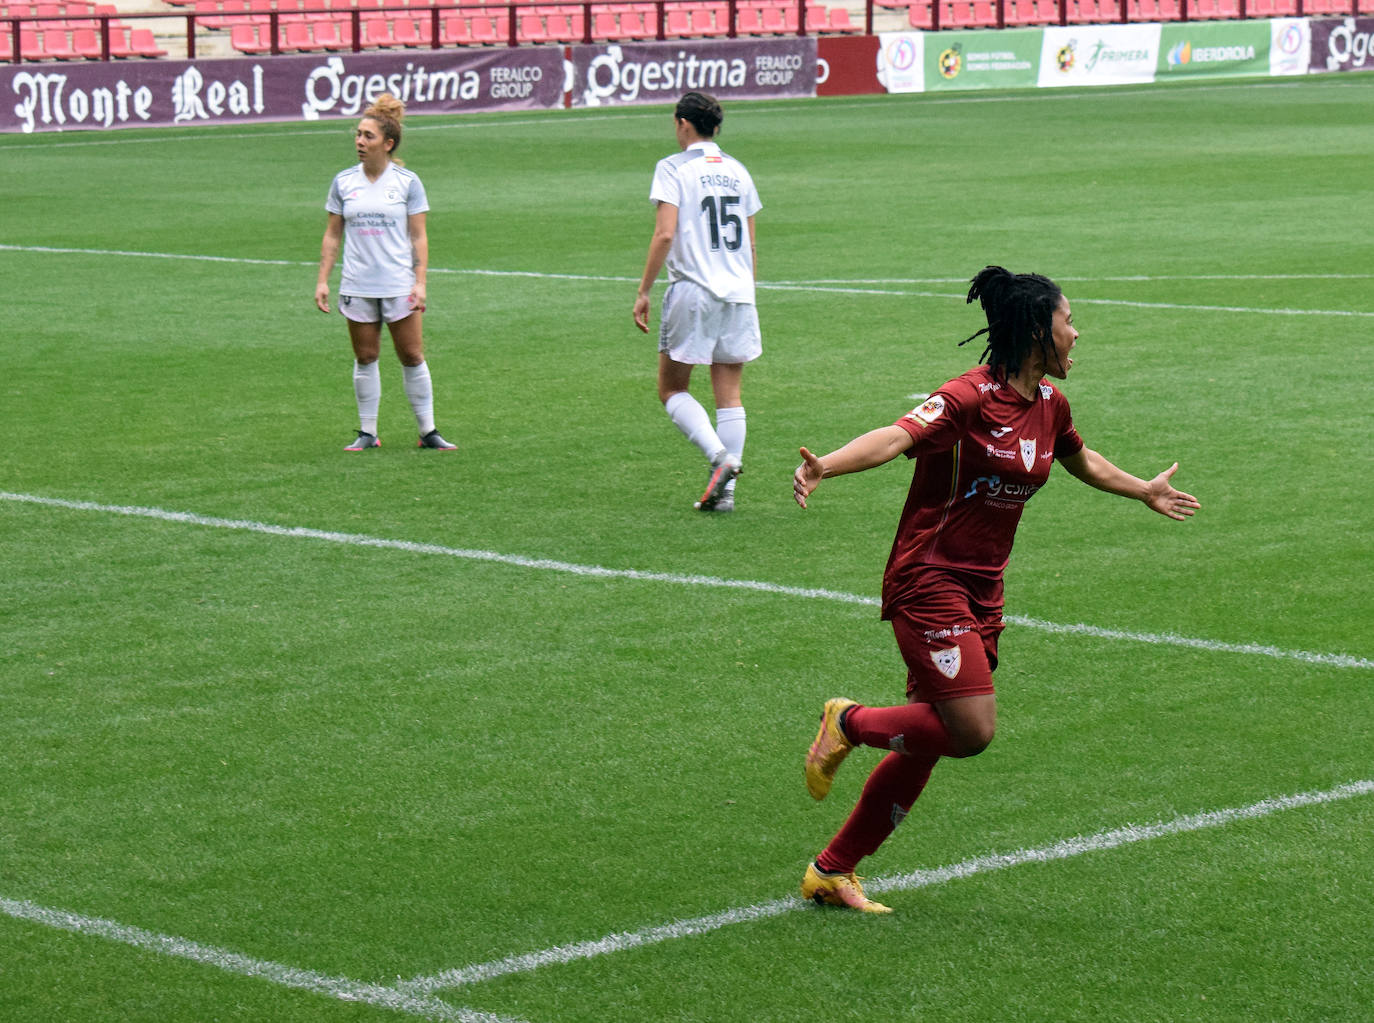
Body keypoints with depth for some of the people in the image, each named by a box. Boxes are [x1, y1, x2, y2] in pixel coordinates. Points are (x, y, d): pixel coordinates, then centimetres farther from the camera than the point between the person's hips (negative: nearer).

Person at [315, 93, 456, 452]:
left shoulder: (407, 182, -1)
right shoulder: (343, 182, 5)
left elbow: (418, 237, 0)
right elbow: (332, 234, 10)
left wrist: (420, 282, -7)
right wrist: (322, 280, 4)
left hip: (399, 286, -2)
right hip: (357, 287, 2)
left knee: (412, 357, 0)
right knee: (365, 359, 6)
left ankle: (427, 431, 7)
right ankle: (367, 432, 13)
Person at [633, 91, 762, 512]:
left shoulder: (674, 168, -4)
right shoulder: (736, 170, 13)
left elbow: (665, 234, -14)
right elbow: (750, 243, 16)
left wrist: (644, 292, -8)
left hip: (691, 291, -5)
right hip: (738, 292, 5)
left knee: (672, 389, 7)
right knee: (729, 394, 8)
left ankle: (719, 457, -13)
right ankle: (725, 488, 3)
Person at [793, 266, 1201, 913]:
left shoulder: (1048, 405, 9)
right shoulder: (970, 397, -16)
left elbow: (1082, 460, 32)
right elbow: (897, 437, -31)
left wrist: (1145, 492, 48)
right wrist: (823, 467, -49)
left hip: (982, 589, 8)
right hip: (928, 581, -8)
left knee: (928, 743, 6)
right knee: (971, 731, -17)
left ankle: (831, 872, 15)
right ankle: (848, 723, 7)